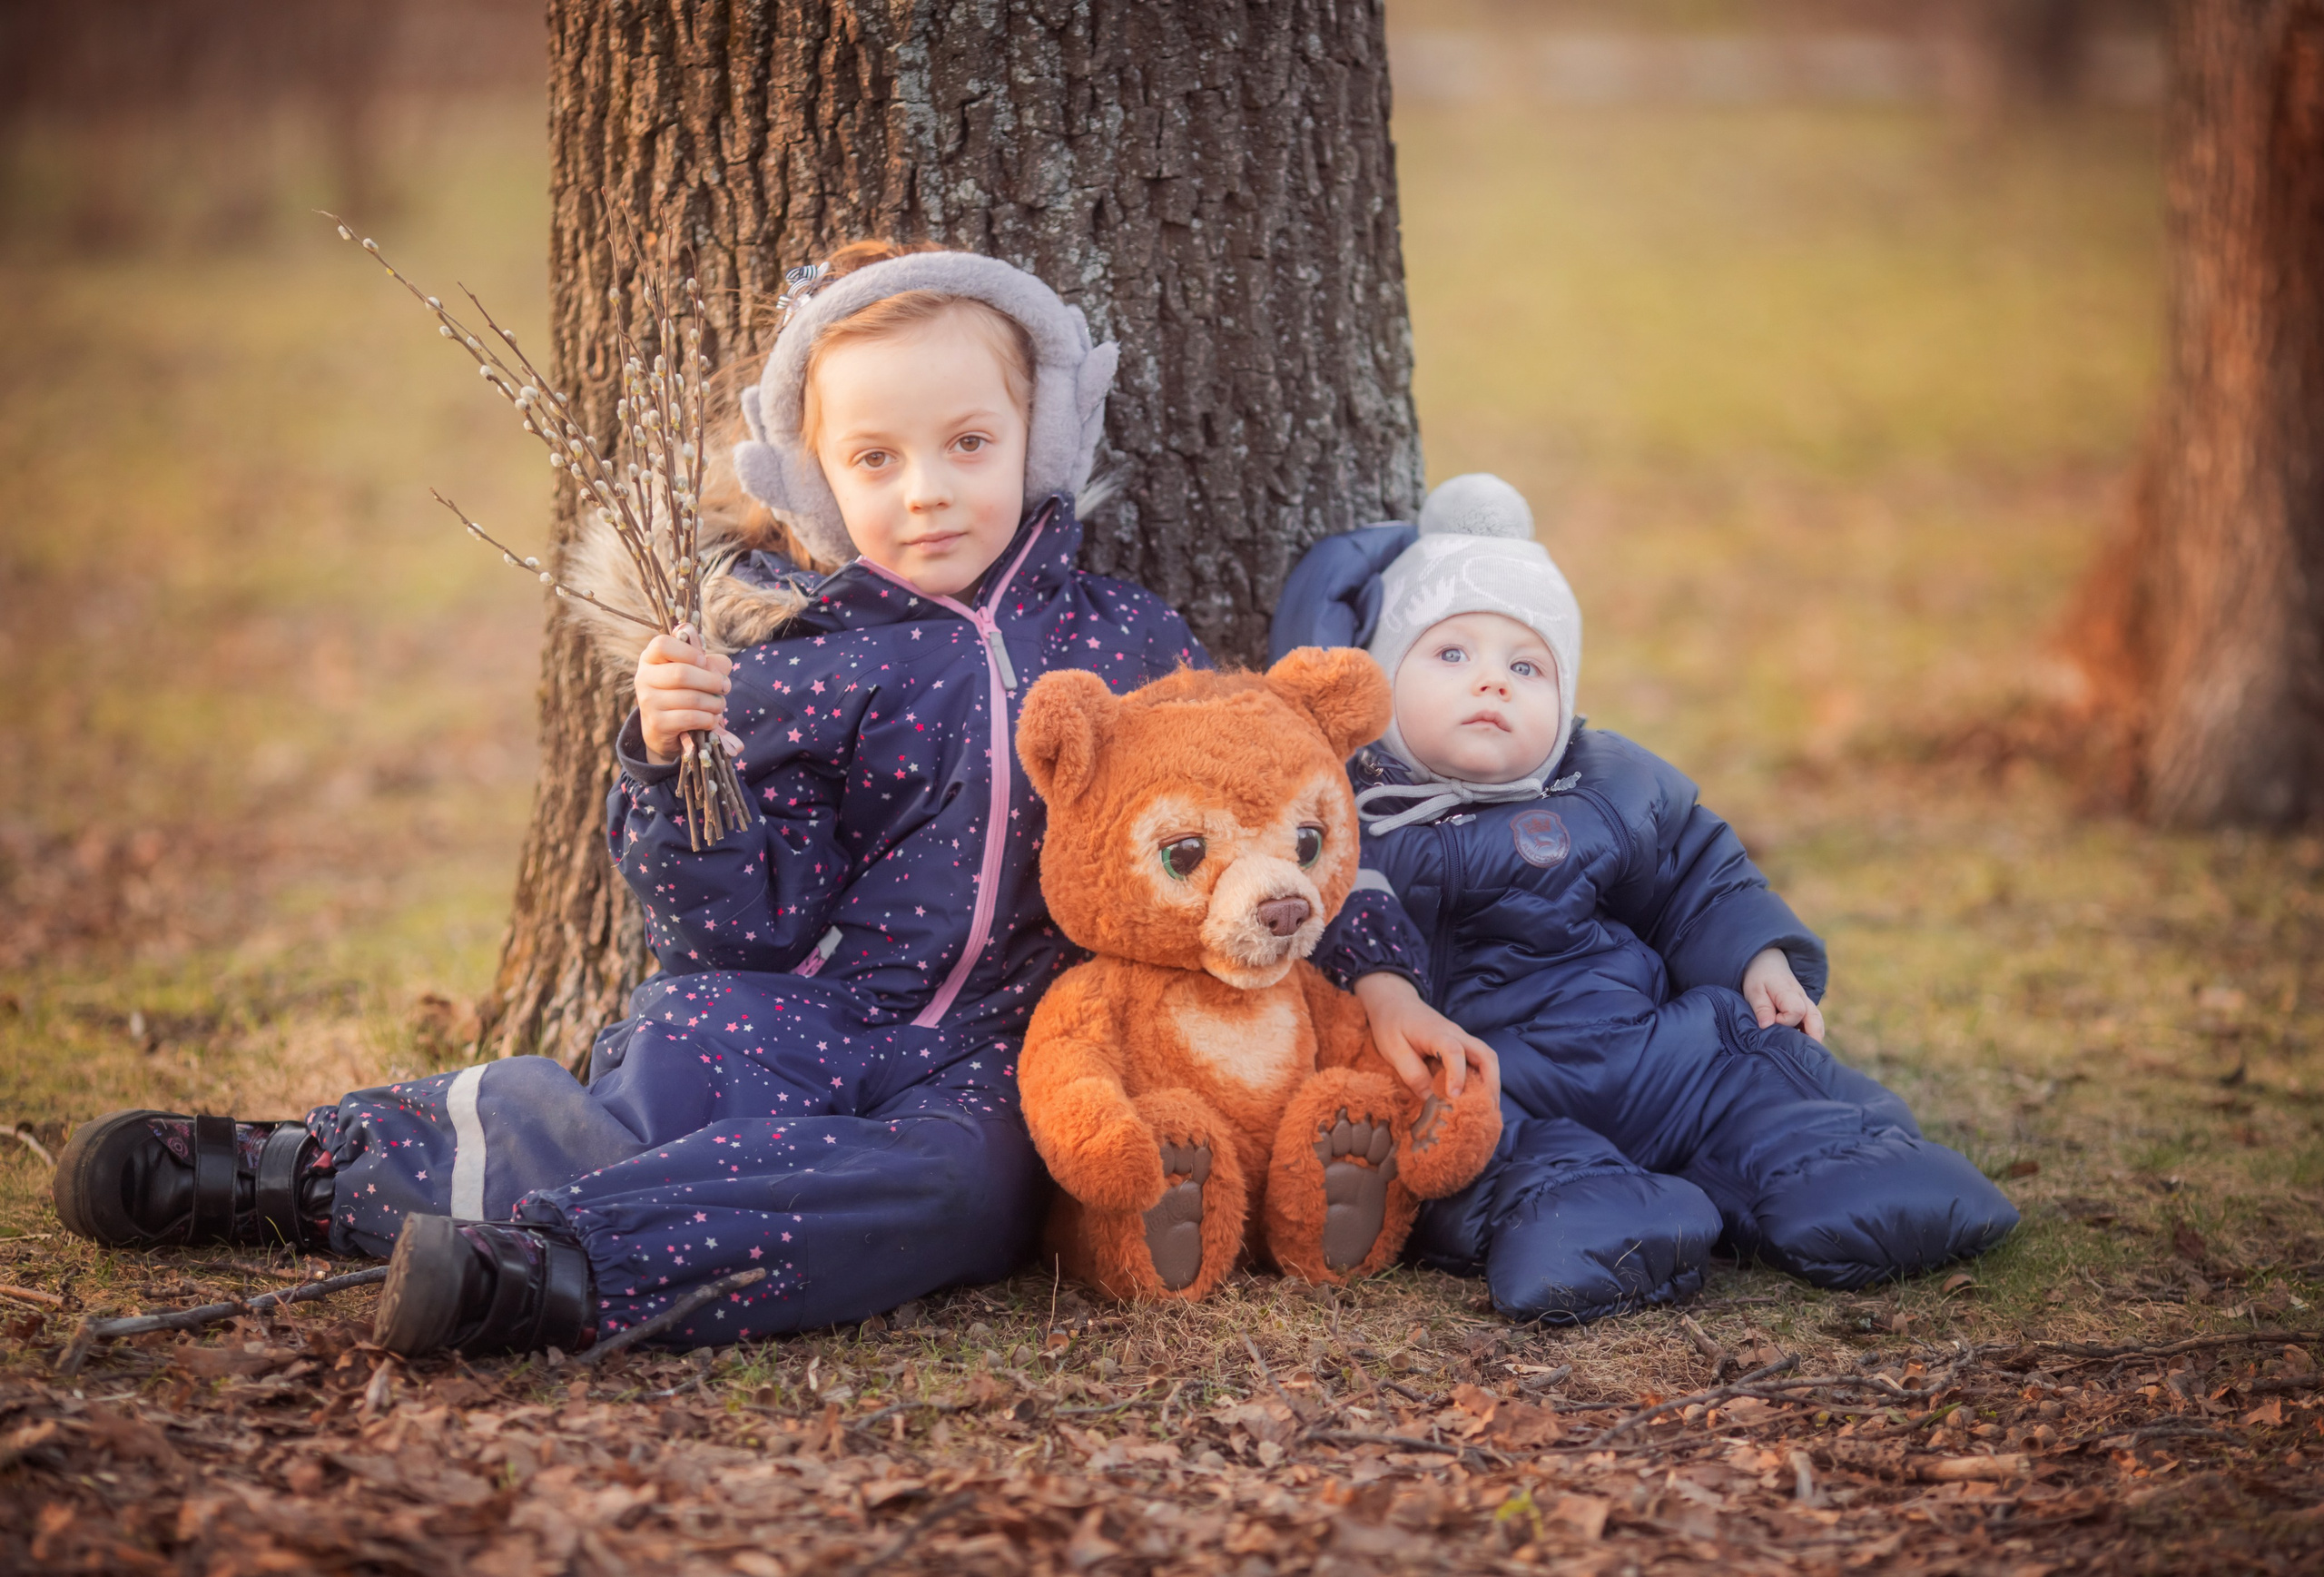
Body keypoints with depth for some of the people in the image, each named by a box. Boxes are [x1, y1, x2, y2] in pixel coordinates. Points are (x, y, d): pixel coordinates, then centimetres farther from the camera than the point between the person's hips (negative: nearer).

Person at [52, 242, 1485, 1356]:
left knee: (951, 1180, -35)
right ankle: (311, 1167, -12)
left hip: (1005, 1056, 0)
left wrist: (1380, 974, 9)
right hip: (806, 1012, 0)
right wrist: (672, 764, -17)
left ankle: (564, 1271, -49)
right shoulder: (801, 671, 4)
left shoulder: (1130, 640, 9)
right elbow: (749, 928, -2)